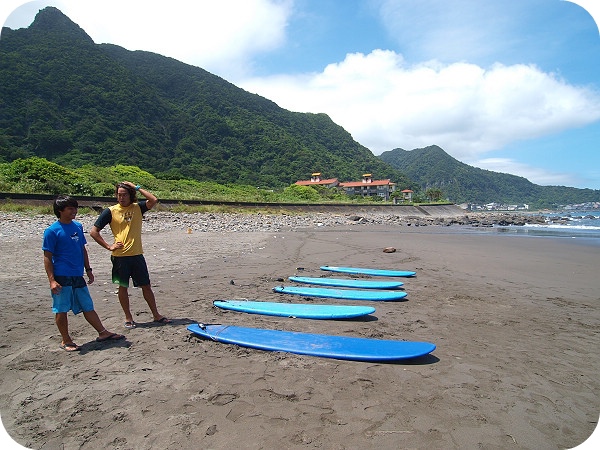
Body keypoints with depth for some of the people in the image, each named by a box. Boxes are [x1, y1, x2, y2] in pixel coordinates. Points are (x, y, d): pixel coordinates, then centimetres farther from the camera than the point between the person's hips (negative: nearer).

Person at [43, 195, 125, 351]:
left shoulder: (78, 226, 9)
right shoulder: (52, 231, -9)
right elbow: (47, 257, -9)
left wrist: (88, 270, 16)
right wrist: (52, 280, -14)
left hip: (78, 277, 6)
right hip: (62, 278, -6)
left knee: (88, 306, 13)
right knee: (61, 310, 6)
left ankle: (103, 333, 20)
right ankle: (66, 341, 20)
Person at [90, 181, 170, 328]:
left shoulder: (137, 207, 5)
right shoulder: (110, 211, -1)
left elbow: (154, 200, -13)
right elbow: (93, 232, 0)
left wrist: (137, 188, -8)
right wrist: (109, 246, -6)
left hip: (137, 255, 2)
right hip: (120, 257, -2)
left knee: (146, 286, 9)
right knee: (123, 287, 9)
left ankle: (156, 315, 19)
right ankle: (128, 318, 23)